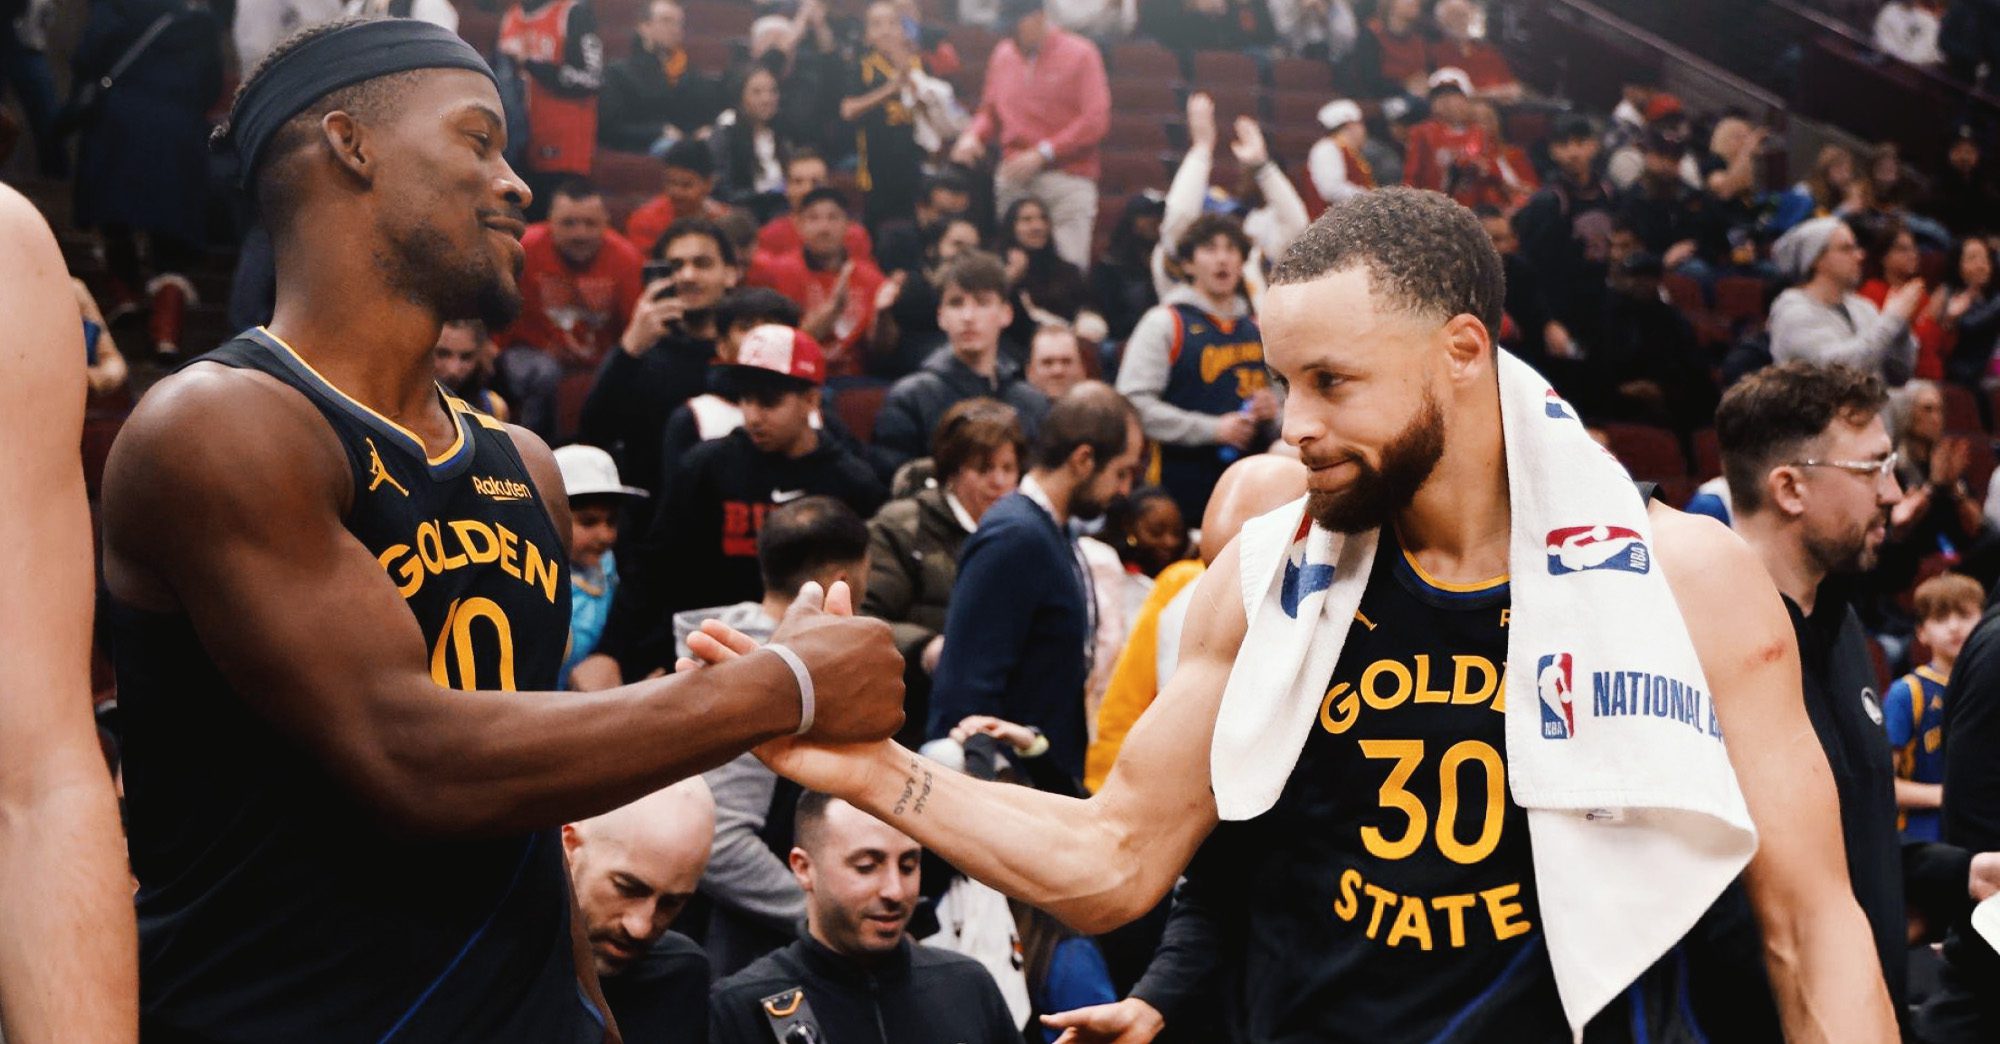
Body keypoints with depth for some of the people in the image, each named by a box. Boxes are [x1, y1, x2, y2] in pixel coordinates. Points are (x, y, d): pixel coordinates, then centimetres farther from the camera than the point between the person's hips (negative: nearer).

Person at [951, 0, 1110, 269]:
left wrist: (1042, 155, -13)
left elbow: (1095, 121, -7)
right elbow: (990, 113, 23)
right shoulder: (1002, 56, 12)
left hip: (1067, 179, -4)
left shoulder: (1079, 54, 0)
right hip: (1013, 181, 4)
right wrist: (972, 136, 0)